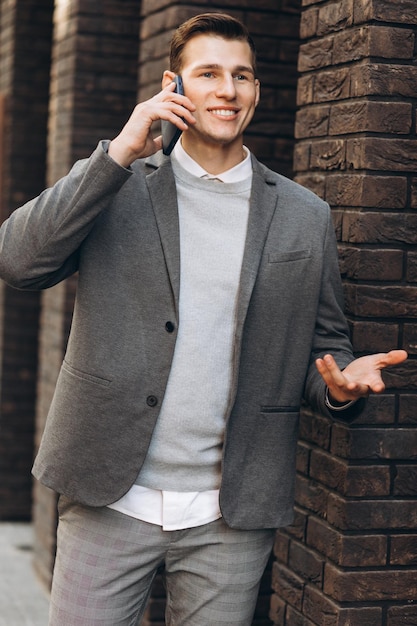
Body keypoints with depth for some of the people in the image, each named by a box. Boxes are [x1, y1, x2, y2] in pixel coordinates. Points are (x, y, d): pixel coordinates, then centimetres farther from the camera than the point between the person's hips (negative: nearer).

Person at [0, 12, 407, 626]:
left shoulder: (305, 216, 8)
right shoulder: (113, 185, 4)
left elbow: (325, 344, 13)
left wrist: (341, 382, -11)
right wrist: (119, 154, -14)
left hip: (231, 517, 1)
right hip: (111, 498, -1)